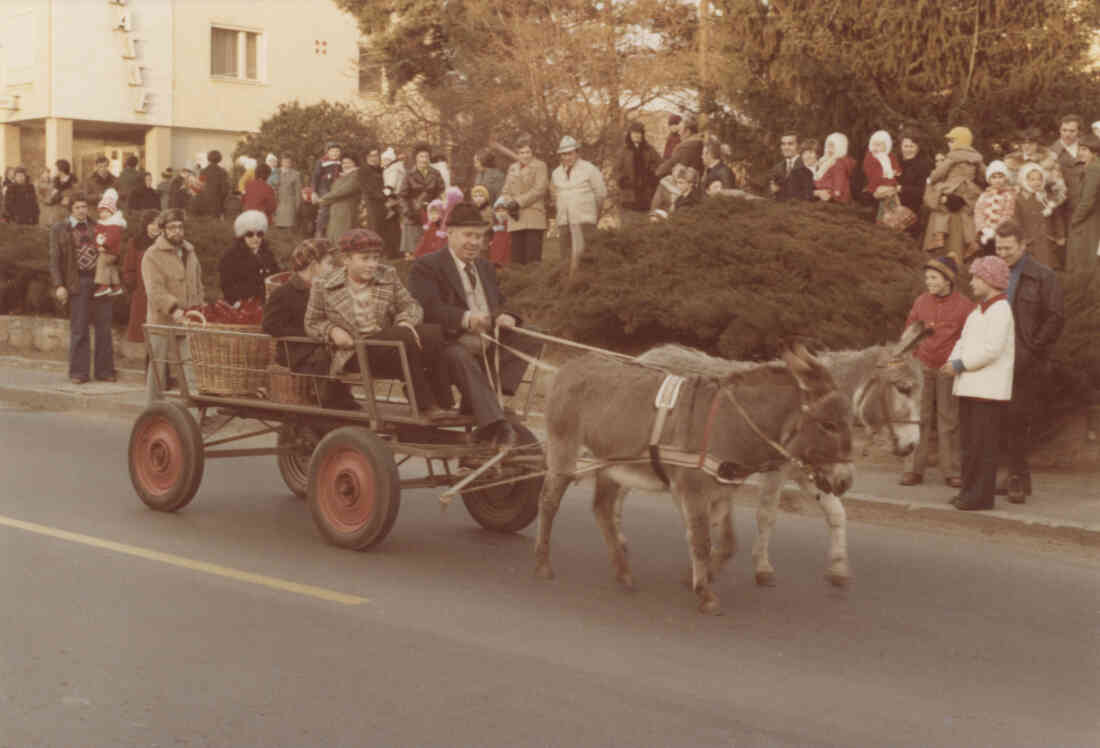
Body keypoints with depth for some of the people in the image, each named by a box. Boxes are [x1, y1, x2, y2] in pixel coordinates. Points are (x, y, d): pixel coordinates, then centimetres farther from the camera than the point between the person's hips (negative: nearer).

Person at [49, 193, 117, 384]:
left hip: (100, 281, 3)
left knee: (103, 329, 5)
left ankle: (104, 370, 12)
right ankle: (79, 372, 7)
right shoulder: (59, 229, 4)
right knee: (79, 330, 0)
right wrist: (59, 285, -8)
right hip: (77, 283, -3)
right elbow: (55, 259, 0)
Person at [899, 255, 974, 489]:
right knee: (920, 420, 3)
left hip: (948, 371, -2)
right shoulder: (921, 301, 4)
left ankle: (952, 471, 11)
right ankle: (914, 469, 7)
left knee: (949, 422, 5)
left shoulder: (964, 305, -4)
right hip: (922, 368, 2)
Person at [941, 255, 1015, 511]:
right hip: (970, 385, 9)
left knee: (983, 444, -7)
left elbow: (992, 349, -20)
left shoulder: (1000, 310, -12)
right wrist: (952, 362, -1)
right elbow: (964, 341, 18)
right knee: (968, 443, 12)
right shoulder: (978, 310, 20)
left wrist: (961, 364, -16)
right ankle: (969, 490, 19)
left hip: (989, 389, -9)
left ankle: (982, 495, -4)